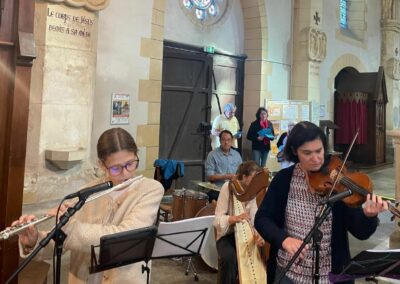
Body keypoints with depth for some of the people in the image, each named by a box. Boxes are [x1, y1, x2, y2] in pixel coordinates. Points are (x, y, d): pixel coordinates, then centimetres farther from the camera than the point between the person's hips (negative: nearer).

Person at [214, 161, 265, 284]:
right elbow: (217, 220, -19)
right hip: (227, 235, -3)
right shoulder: (228, 187, -14)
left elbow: (254, 219, -11)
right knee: (229, 258, -32)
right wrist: (234, 218, -38)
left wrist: (258, 234, -32)